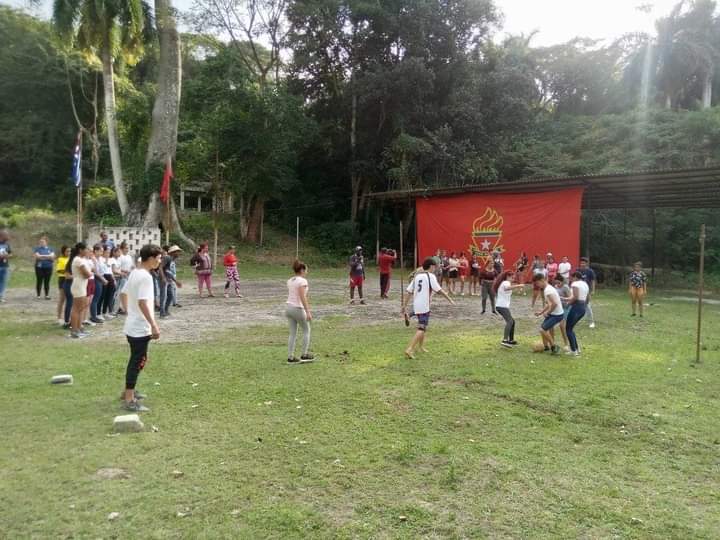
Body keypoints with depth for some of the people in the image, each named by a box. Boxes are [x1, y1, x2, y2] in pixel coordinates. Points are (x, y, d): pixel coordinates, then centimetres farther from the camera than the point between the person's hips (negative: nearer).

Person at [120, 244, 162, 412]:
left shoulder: (134, 273, 9)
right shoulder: (145, 276, -20)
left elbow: (123, 294, 17)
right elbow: (142, 303, -27)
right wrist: (154, 325, -26)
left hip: (132, 326, 10)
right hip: (140, 328, -10)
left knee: (136, 360, 22)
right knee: (137, 362, -2)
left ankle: (129, 392, 34)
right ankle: (129, 400, 4)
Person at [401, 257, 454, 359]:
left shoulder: (417, 276, 11)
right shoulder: (430, 276, -6)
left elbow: (409, 292, 8)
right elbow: (439, 290, -10)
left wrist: (404, 307, 10)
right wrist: (450, 299, 0)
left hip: (416, 305, 8)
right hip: (424, 306, -7)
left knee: (423, 326, 24)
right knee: (422, 329, -7)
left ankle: (420, 346, 34)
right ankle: (409, 349, -17)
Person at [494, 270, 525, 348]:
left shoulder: (505, 283, 23)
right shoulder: (506, 283, -9)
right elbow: (507, 288, -35)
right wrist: (518, 285, -44)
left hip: (504, 306, 11)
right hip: (502, 306, -11)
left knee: (512, 321, 20)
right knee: (509, 321, -24)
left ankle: (511, 340, 27)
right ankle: (505, 340, -37)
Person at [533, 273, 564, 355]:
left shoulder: (548, 290, -22)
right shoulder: (547, 288, 11)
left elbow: (554, 303, -31)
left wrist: (547, 313, -17)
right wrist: (540, 312, 16)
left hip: (557, 315, -10)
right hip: (553, 313, 10)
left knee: (543, 330, -12)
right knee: (543, 328, 18)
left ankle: (554, 347, 1)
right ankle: (546, 346, 33)